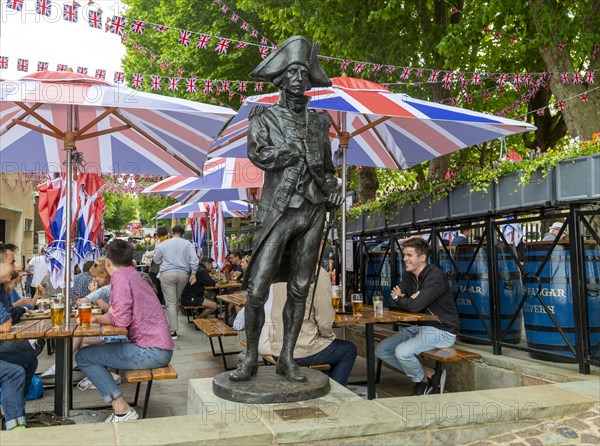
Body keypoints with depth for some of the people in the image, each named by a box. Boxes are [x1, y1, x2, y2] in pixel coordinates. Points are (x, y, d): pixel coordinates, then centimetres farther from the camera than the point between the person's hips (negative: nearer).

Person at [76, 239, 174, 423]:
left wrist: (98, 318, -2)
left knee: (83, 356, -2)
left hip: (150, 351, -10)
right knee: (96, 351, 23)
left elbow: (121, 320, -18)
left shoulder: (120, 277, -10)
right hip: (160, 348, 10)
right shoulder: (134, 275, 18)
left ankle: (122, 410, -3)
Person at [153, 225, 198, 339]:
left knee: (171, 302, -2)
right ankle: (172, 324, 24)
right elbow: (194, 259, -3)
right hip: (183, 274, 2)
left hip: (167, 274, -2)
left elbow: (156, 260, 14)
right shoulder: (187, 244, 6)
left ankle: (173, 331, -6)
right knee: (176, 300, 16)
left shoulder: (164, 244, 5)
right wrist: (193, 273, -1)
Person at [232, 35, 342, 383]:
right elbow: (259, 154, -15)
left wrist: (332, 191, 4)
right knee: (257, 290, -6)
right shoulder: (264, 117, 4)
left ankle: (287, 359, 17)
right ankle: (251, 358, 12)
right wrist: (301, 151, -12)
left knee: (299, 290, 6)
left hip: (312, 213, 4)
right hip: (278, 212, -3)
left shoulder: (319, 121, 14)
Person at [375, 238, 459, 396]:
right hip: (420, 327, 9)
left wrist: (398, 298, -7)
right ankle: (429, 374, 2)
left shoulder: (435, 276, -19)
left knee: (402, 351, -29)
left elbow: (415, 306, -28)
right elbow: (392, 304, 4)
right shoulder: (409, 276, 7)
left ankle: (423, 379, 4)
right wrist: (407, 300, -18)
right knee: (381, 350, -1)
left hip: (442, 330, -9)